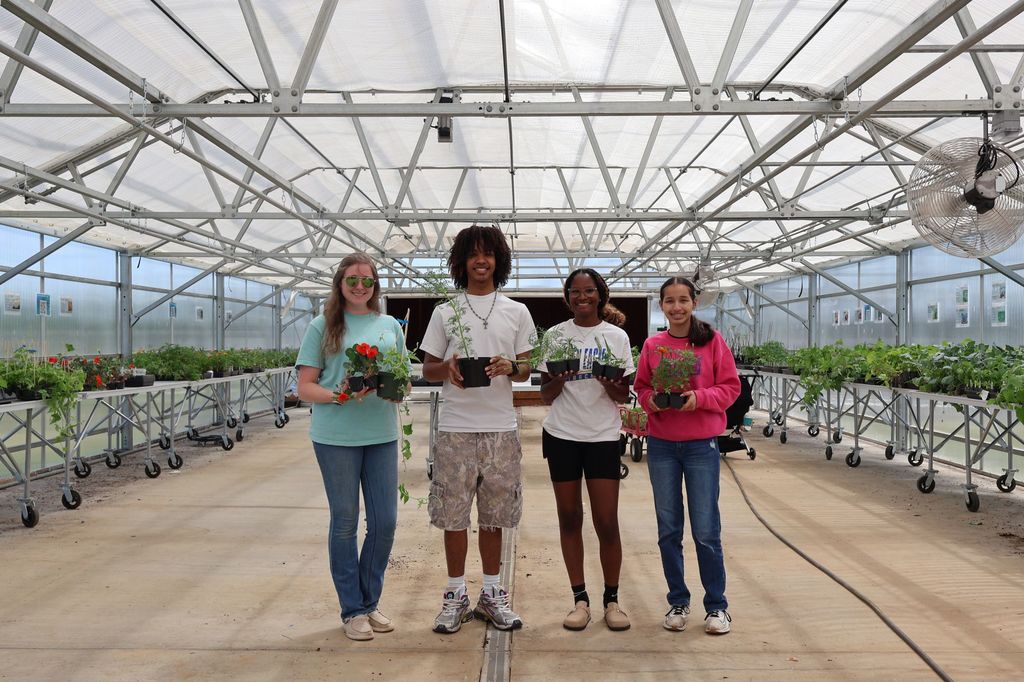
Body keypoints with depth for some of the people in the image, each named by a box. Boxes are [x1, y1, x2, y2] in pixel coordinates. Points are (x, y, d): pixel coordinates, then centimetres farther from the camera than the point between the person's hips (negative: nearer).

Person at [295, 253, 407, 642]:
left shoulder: (390, 325, 11)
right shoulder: (323, 326, 2)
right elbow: (305, 387, 0)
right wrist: (339, 396, -18)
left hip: (382, 434, 3)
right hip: (336, 436, -3)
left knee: (385, 521, 6)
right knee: (345, 522, 6)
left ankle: (370, 602, 26)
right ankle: (352, 610, 21)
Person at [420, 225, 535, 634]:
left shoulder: (517, 313, 8)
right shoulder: (445, 311, 6)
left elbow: (525, 372, 9)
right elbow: (427, 369, 7)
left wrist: (509, 367, -13)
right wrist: (448, 368, -15)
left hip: (500, 427, 1)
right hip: (455, 427, -1)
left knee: (494, 515, 10)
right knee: (454, 514, 4)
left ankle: (491, 595, 24)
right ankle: (456, 596, 19)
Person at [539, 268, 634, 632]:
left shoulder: (616, 336, 3)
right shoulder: (555, 335, 4)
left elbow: (625, 396, 4)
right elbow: (547, 396, 5)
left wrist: (609, 383, -16)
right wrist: (559, 378, -15)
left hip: (603, 437, -1)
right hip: (562, 436, 1)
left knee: (607, 522, 0)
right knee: (570, 518, 7)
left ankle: (612, 599, 16)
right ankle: (580, 598, 18)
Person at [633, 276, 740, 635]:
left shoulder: (713, 341, -2)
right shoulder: (652, 345, 3)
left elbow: (731, 386, -1)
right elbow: (641, 387, 11)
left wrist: (701, 397, -17)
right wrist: (651, 400, -10)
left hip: (702, 444, -2)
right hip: (661, 446, 3)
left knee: (706, 531, 1)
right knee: (668, 530, 11)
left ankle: (717, 605, 18)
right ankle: (678, 602, 26)